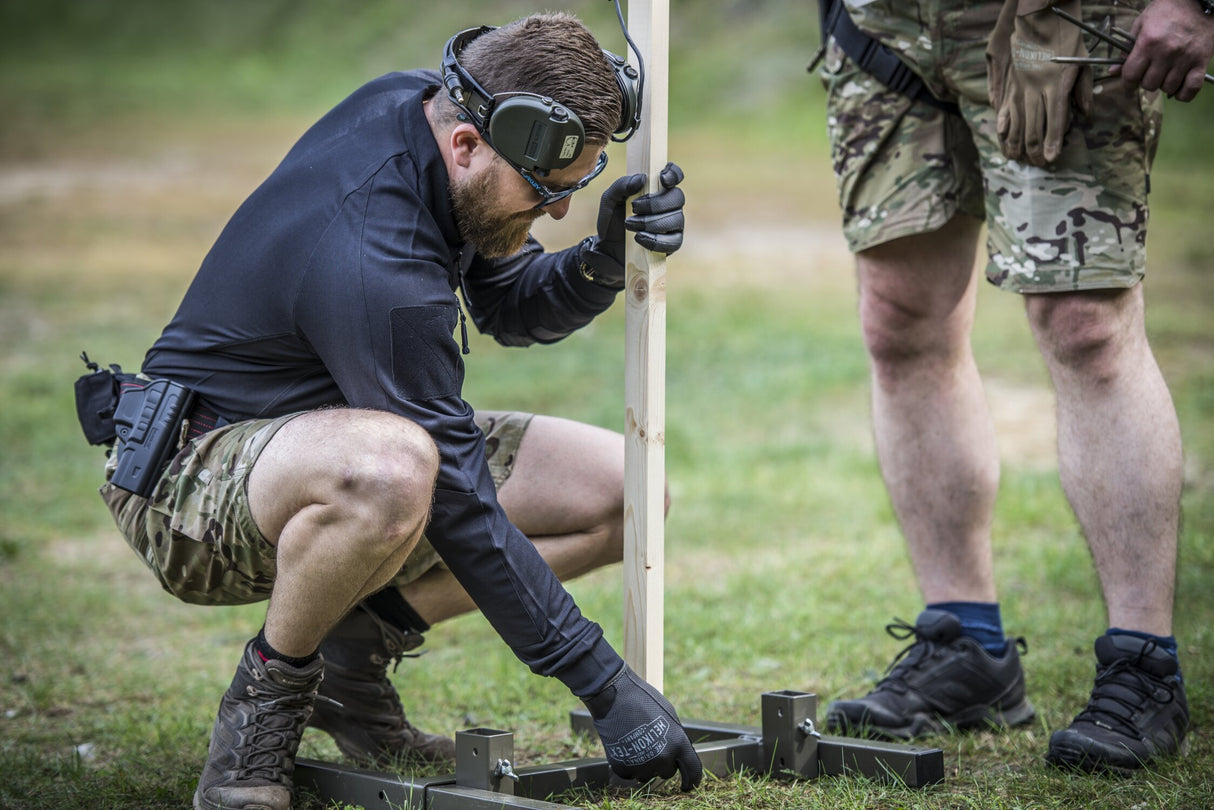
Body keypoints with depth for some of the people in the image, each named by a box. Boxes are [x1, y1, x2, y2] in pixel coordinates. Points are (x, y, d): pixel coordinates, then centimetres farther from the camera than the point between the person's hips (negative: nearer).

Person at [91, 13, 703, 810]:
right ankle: (267, 693, -15)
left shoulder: (422, 104, -7)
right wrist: (604, 684, -24)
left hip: (327, 433, 9)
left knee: (623, 489, -3)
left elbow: (513, 307, 6)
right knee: (391, 469, -44)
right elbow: (462, 503, -28)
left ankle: (357, 649, 5)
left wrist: (605, 260, -17)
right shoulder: (372, 259, -33)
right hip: (193, 476, -9)